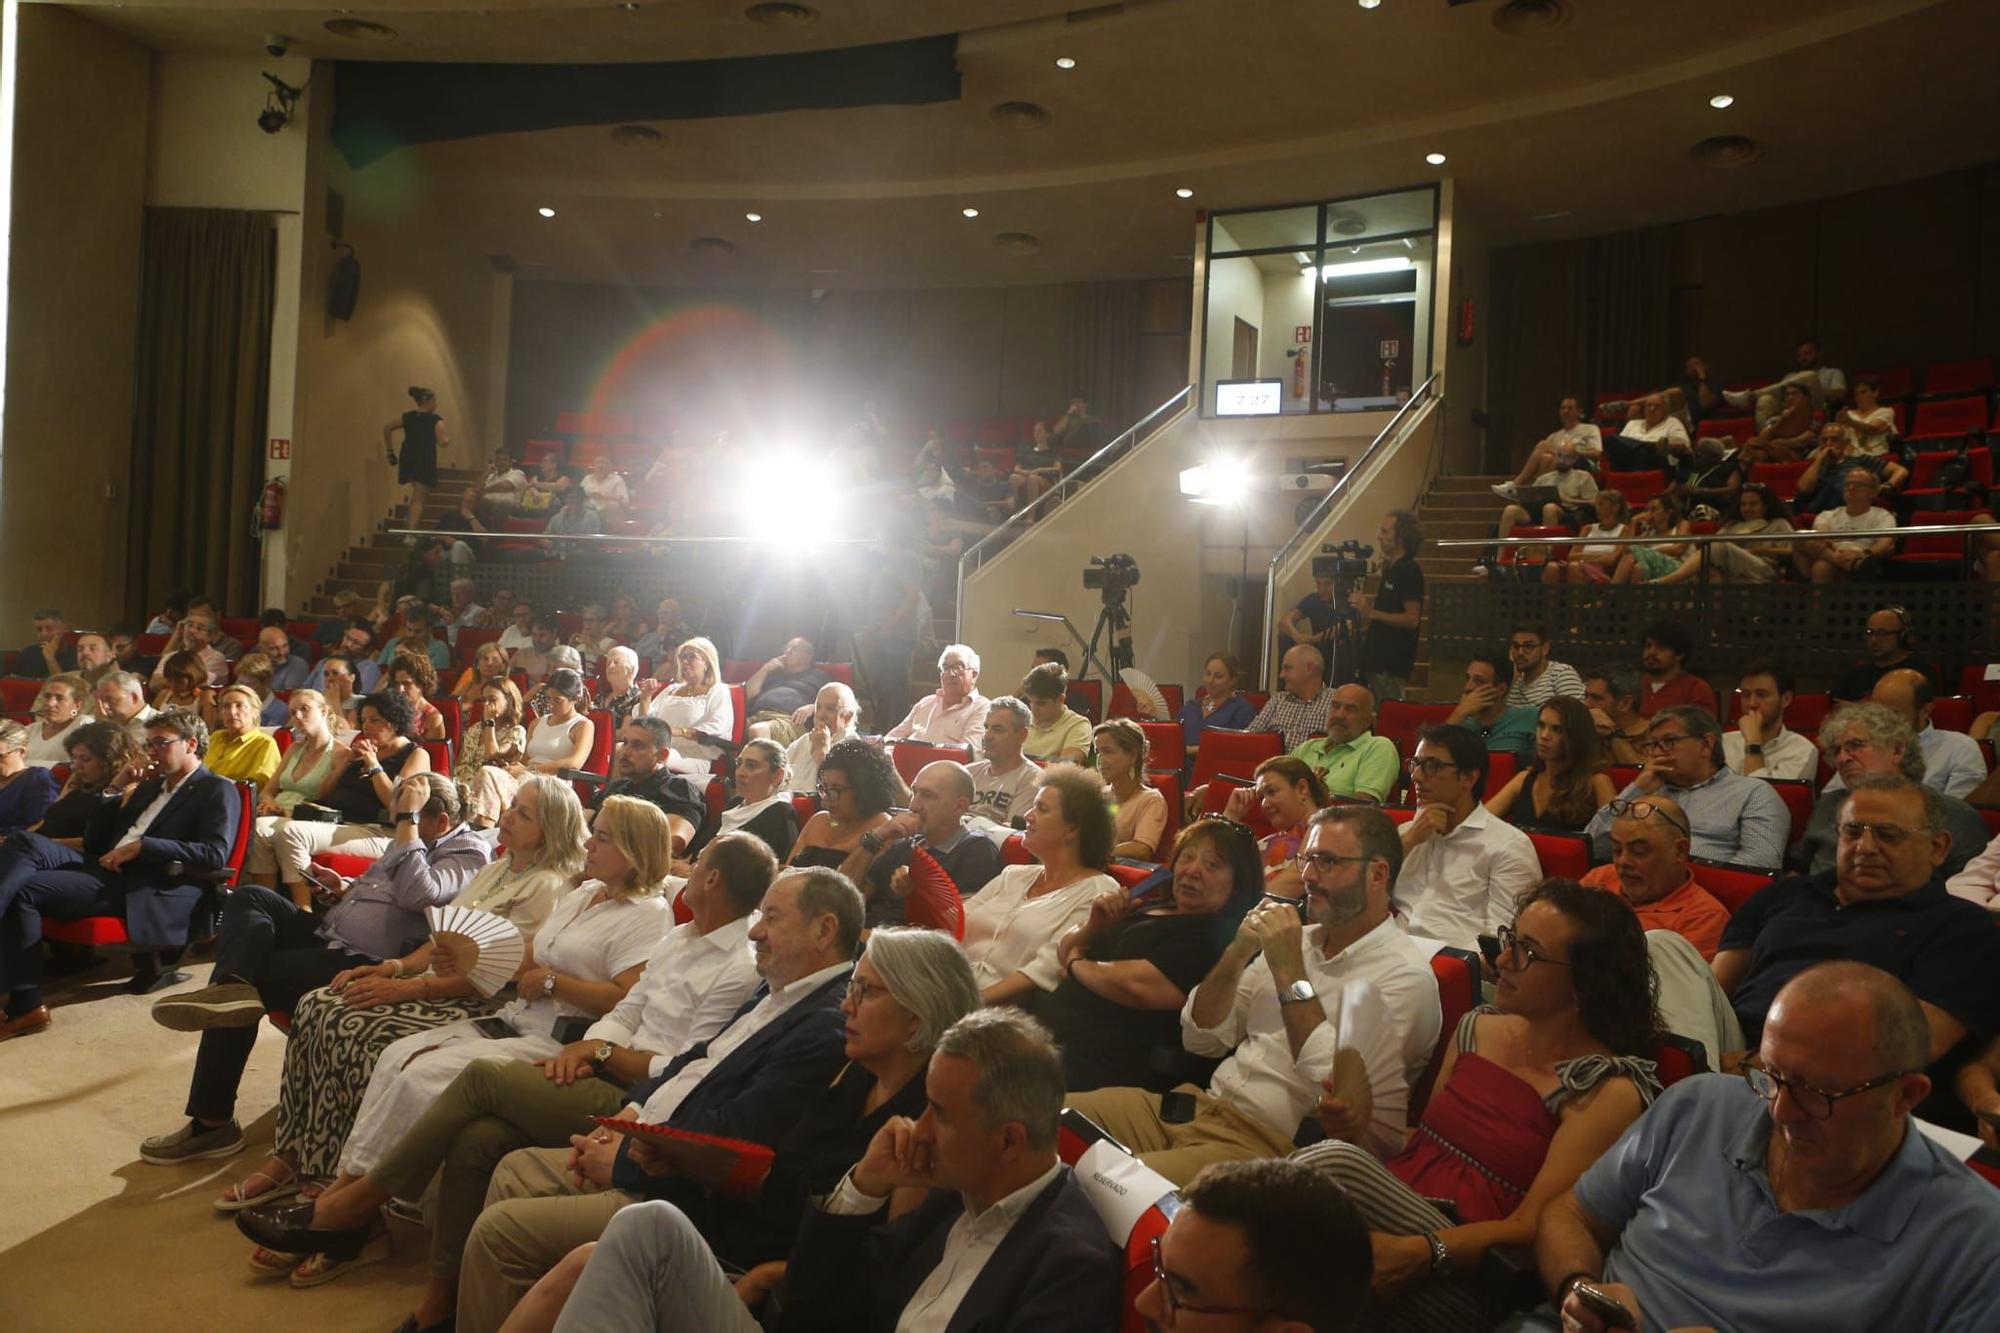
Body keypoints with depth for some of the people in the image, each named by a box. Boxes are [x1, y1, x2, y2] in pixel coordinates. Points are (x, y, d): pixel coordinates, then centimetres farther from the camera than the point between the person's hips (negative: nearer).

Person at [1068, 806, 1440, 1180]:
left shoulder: (1404, 974, -7)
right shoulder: (1301, 939, 14)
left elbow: (1340, 1094, -20)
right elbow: (1200, 1040, 13)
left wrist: (1290, 972, -16)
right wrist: (1236, 953, -3)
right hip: (1205, 1106, 7)